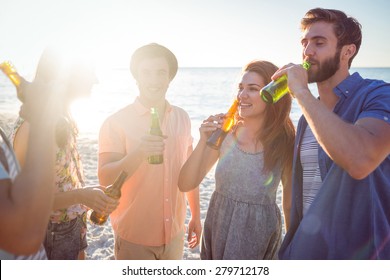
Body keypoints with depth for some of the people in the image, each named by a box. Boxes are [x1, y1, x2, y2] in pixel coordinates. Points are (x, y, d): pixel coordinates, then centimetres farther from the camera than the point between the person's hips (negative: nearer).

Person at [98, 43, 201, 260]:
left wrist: (196, 216, 13)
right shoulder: (116, 123, -11)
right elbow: (105, 179, -18)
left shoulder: (182, 118, 1)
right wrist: (138, 153, -34)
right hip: (134, 238, -3)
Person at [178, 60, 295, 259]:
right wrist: (203, 142, -21)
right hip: (218, 230, 2)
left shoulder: (284, 142, -12)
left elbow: (291, 203, -1)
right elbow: (185, 185, -9)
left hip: (258, 240, -2)